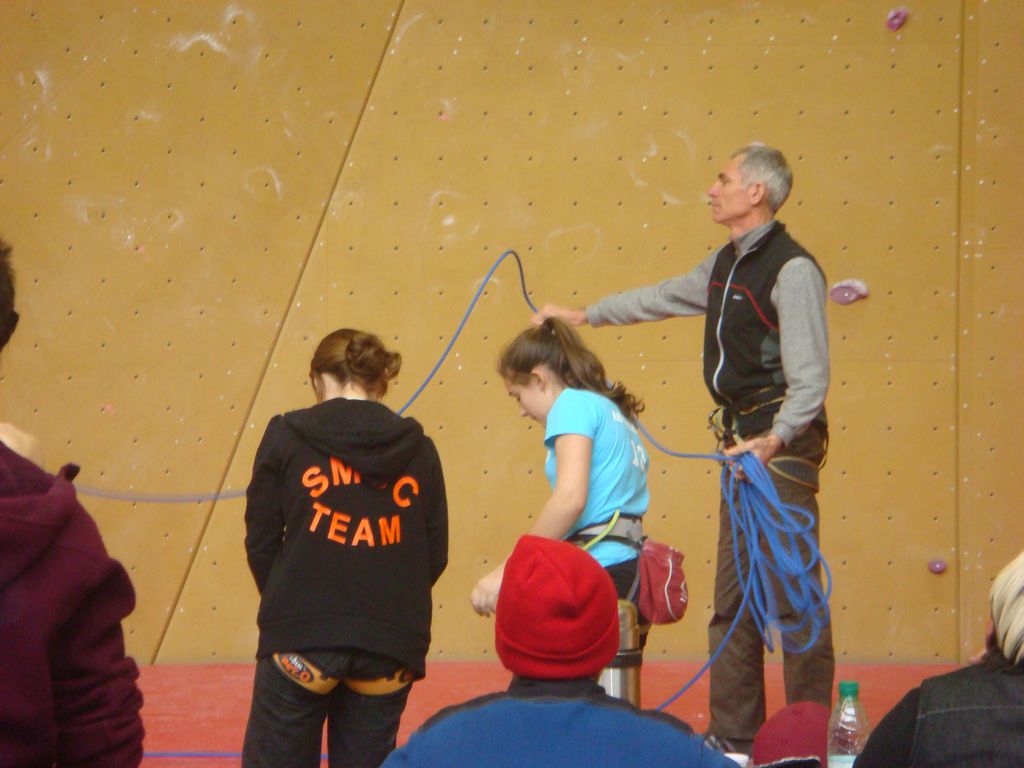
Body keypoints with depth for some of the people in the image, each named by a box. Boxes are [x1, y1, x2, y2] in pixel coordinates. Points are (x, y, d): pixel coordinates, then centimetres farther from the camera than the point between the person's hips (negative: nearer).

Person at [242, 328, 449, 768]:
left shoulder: (286, 436, 0)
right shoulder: (418, 450, 7)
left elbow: (261, 542, 1)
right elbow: (435, 556, 7)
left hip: (302, 640, -2)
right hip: (390, 647, 3)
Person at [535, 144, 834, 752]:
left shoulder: (792, 269, -13)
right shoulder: (726, 265, 16)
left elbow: (811, 375, -19)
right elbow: (665, 297, 34)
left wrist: (775, 439, -33)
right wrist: (584, 315, 39)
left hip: (783, 441, -9)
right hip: (744, 438, 9)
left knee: (792, 590, -10)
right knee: (733, 594, 10)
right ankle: (735, 734, 16)